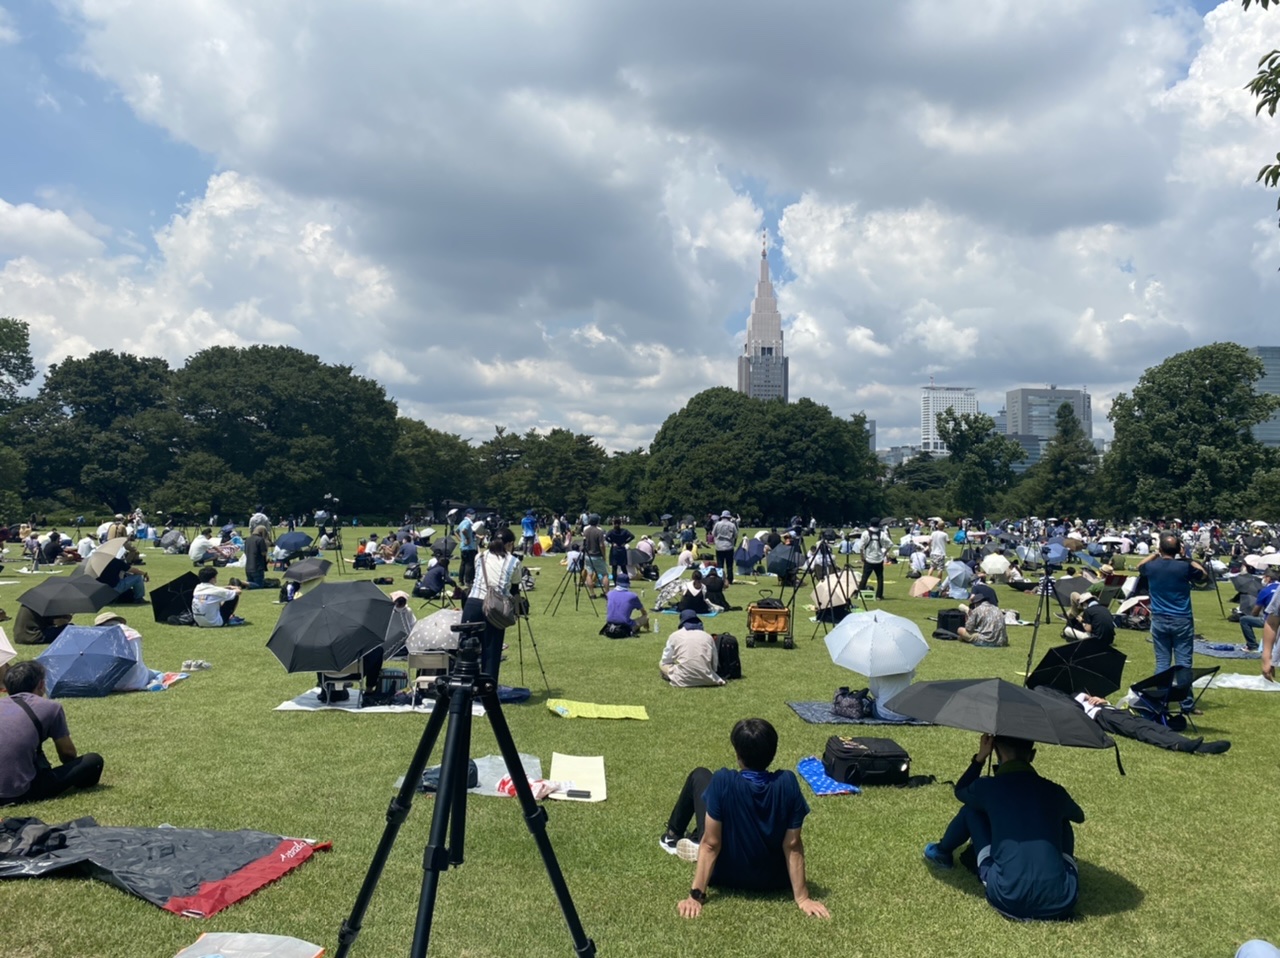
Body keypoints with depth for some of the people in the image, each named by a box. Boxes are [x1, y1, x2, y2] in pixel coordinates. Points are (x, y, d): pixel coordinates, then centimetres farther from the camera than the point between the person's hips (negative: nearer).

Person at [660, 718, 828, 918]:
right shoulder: (788, 782, -21)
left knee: (700, 776, 15)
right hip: (774, 879, 3)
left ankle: (673, 836, 40)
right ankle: (696, 842, 53)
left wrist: (696, 895, -18)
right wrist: (802, 898, -10)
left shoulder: (723, 782, -28)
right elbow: (793, 845, -18)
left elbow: (711, 844, -24)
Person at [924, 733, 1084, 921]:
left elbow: (960, 791, 28)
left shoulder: (988, 787, 2)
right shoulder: (1054, 791, 9)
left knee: (971, 809, 20)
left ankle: (942, 853, 43)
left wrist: (979, 758, 30)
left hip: (1009, 903, -2)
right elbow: (1079, 817, 35)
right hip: (1061, 906, 2)